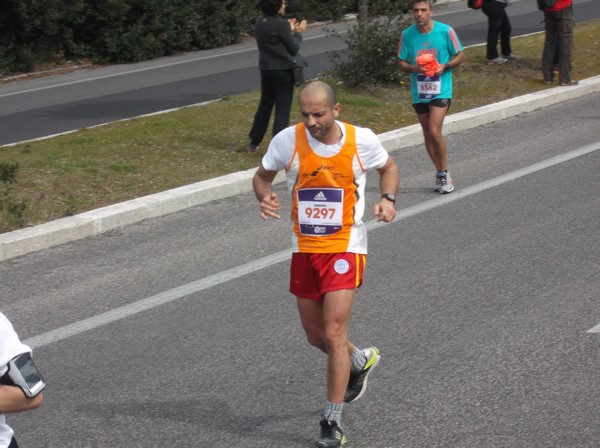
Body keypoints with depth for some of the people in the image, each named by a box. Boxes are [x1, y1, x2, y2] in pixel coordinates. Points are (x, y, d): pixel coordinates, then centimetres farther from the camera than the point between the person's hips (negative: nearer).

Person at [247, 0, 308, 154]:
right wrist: (298, 32, 5)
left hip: (266, 70, 7)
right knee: (283, 108, 0)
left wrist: (290, 30, 18)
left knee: (265, 105, 19)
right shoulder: (281, 24, -17)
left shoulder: (259, 24, 5)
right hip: (283, 70, -7)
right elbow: (293, 49, -10)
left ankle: (253, 143, 24)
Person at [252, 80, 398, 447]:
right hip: (304, 249, 4)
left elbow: (388, 168, 10)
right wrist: (266, 197, -15)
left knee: (334, 334, -12)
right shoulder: (288, 141, -9)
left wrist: (388, 199, -9)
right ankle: (361, 361, 48)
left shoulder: (362, 140, -11)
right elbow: (263, 175, 7)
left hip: (345, 248, -4)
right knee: (316, 336, 14)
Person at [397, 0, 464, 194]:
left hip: (441, 90, -4)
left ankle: (444, 173, 1)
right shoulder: (407, 35, -2)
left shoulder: (445, 31, -8)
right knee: (427, 134, 11)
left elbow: (460, 56, 2)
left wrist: (445, 66, -16)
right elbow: (401, 63, 6)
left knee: (435, 132, -15)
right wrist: (414, 68, -16)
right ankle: (440, 174, 25)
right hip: (419, 91, 4)